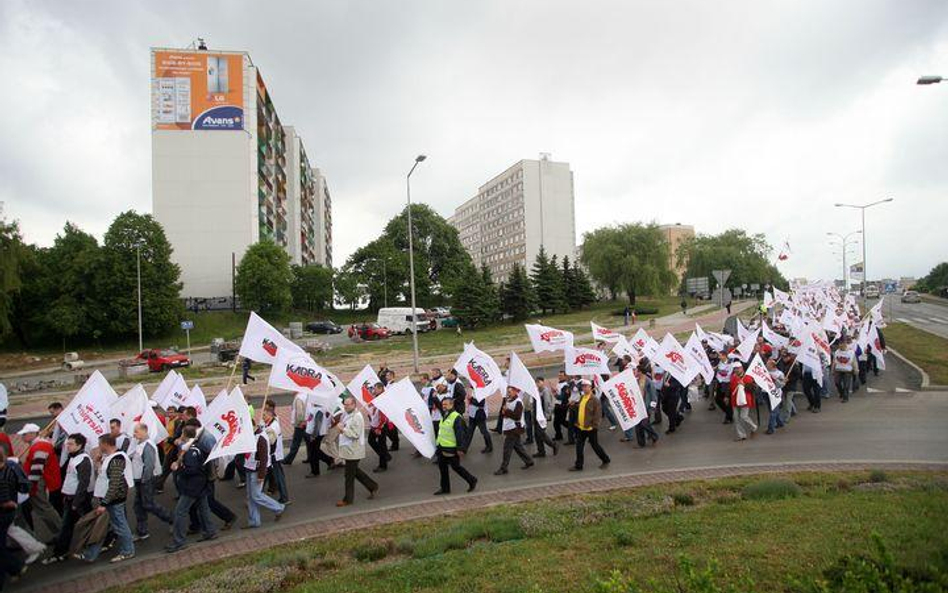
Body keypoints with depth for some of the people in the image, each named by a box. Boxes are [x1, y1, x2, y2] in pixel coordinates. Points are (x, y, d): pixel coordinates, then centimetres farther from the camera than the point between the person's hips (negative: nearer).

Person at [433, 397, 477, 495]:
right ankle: (445, 488, 22)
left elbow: (460, 434, -21)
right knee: (442, 466, 11)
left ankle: (472, 480, 18)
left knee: (455, 466, 0)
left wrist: (460, 448, -22)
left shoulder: (457, 417, -18)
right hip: (443, 448, 9)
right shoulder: (444, 417, 12)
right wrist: (438, 443, 25)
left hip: (452, 449, -9)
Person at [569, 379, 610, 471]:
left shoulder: (595, 399, -14)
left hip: (590, 428, -7)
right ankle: (578, 465, 16)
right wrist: (577, 422, 16)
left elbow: (598, 414, -16)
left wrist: (595, 426, -18)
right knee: (579, 447, 8)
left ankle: (606, 461, 28)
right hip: (580, 427, 7)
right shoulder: (581, 397, 9)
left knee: (595, 446, 8)